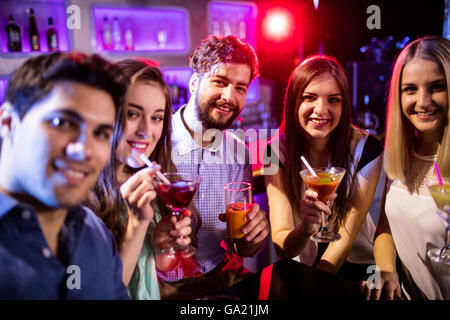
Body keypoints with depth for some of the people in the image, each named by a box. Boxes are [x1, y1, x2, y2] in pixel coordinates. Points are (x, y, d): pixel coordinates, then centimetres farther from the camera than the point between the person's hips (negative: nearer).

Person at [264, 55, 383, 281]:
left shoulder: (366, 148, -14)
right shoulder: (276, 152, -13)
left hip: (356, 264, 0)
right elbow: (281, 246, -18)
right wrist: (306, 228, -37)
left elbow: (347, 234, -11)